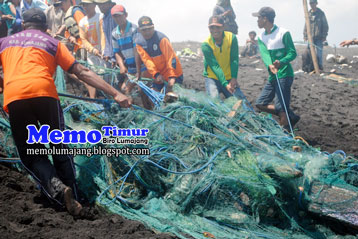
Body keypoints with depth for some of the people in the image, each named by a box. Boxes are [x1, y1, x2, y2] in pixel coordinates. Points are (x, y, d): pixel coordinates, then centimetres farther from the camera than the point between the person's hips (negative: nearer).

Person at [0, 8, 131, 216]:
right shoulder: (53, 43, 23)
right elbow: (83, 72, 14)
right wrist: (115, 94, 12)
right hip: (44, 93, 0)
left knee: (30, 154, 11)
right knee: (60, 148, 14)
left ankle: (55, 186, -14)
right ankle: (72, 200, 10)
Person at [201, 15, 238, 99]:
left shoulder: (232, 38, -11)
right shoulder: (206, 45, -17)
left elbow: (234, 60, -10)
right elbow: (215, 66, -22)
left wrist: (234, 78, -22)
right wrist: (225, 84, -30)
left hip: (229, 77, 2)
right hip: (212, 77, -2)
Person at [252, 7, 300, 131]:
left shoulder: (283, 33, -9)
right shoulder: (261, 38, 9)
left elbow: (292, 53, -12)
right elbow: (264, 54, -9)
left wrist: (281, 62, -32)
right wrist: (270, 65, -31)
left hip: (284, 75, -8)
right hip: (272, 76, 8)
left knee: (281, 109, -11)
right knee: (261, 104, 11)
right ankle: (292, 117, 20)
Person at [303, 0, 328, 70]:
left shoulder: (321, 13, 1)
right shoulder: (308, 14, 11)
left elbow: (325, 25, 1)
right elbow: (306, 26, 15)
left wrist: (324, 36, -5)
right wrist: (305, 35, 8)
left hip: (319, 37, -3)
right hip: (310, 37, 3)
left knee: (319, 53, -5)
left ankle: (320, 66, 4)